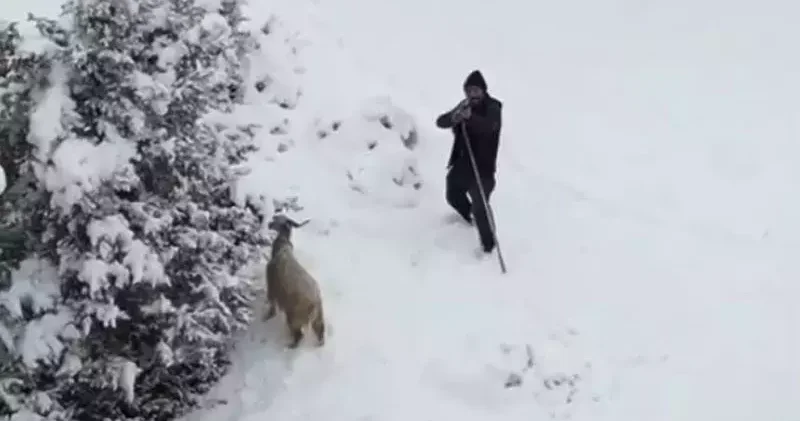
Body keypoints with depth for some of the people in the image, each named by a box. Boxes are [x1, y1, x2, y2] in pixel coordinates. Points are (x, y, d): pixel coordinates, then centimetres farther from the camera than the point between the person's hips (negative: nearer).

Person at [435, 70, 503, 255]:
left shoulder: (492, 108, -14)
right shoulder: (464, 106, 3)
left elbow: (489, 126, -36)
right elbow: (440, 122, -6)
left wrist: (470, 117, -55)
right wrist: (453, 118, -30)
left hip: (482, 166, -7)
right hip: (461, 163, 7)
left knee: (479, 206, -15)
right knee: (453, 197, 24)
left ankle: (488, 244, 1)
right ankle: (470, 218, 54)